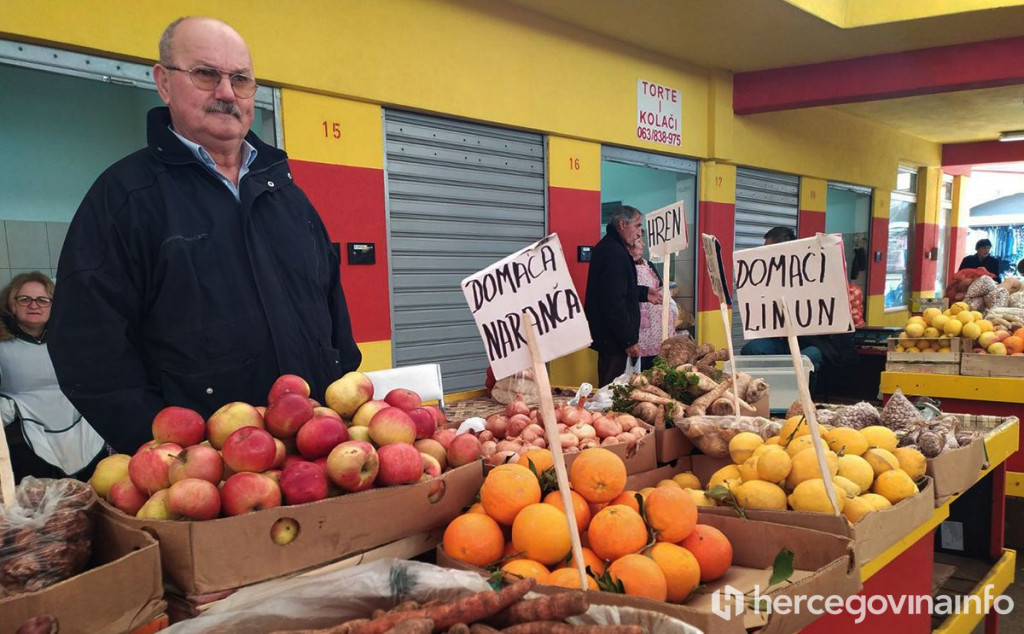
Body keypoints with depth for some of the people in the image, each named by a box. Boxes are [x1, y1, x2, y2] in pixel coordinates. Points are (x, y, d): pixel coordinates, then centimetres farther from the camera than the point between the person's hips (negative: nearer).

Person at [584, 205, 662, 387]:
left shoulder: (607, 247, 15)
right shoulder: (614, 252, -18)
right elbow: (614, 302, -24)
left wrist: (644, 293, 20)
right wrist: (629, 340, -21)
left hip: (607, 336, 11)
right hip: (613, 338, -11)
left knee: (609, 386, 15)